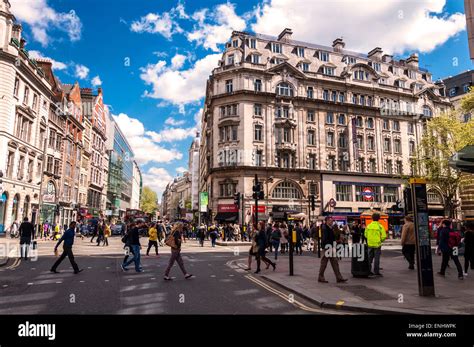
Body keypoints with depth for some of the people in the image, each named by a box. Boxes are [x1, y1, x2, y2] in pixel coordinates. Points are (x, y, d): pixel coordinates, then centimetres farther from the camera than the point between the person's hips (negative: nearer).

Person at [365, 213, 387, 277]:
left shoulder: (368, 226, 0)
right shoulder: (380, 226, -10)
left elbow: (365, 235, 6)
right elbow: (384, 236, -10)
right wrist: (380, 240, 9)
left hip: (370, 244, 3)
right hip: (377, 244, -3)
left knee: (370, 258, 13)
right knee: (376, 258, 3)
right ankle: (376, 272, 5)